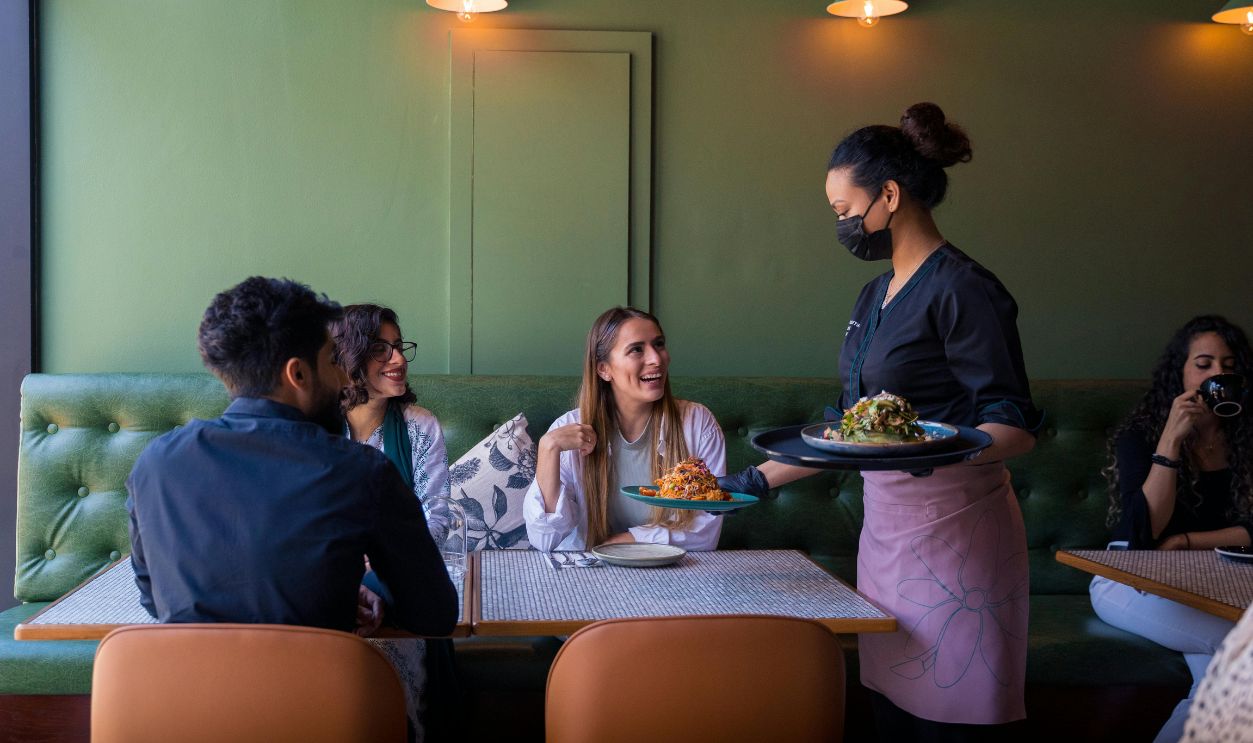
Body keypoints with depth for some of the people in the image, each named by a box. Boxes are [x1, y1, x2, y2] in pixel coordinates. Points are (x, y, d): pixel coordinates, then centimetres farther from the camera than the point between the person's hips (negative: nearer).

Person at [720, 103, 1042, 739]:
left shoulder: (961, 289, -11)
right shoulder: (875, 297, 15)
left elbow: (1016, 427, -15)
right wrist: (758, 480, 16)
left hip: (954, 532, -8)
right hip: (886, 528, 8)